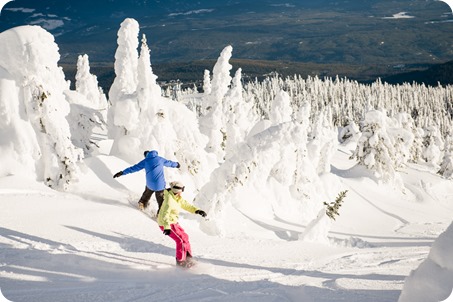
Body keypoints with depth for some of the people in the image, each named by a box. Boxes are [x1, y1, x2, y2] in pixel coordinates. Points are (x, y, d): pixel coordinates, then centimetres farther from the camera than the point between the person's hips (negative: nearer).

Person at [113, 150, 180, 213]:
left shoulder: (145, 161, 3)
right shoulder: (160, 159, 5)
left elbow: (134, 168, 0)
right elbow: (169, 163, 21)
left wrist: (122, 173, 2)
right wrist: (176, 164, 43)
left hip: (150, 184, 2)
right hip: (160, 184, -2)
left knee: (147, 193, 32)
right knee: (161, 200, 8)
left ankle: (142, 203, 50)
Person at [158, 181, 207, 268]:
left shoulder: (178, 197, 3)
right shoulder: (169, 199, -26)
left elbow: (186, 204, 13)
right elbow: (165, 215, -33)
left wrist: (197, 210, 3)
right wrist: (167, 227, -43)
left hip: (174, 222, 10)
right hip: (166, 224, -10)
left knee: (185, 237, 12)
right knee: (180, 240, -10)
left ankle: (188, 257, 25)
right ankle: (180, 261, 4)